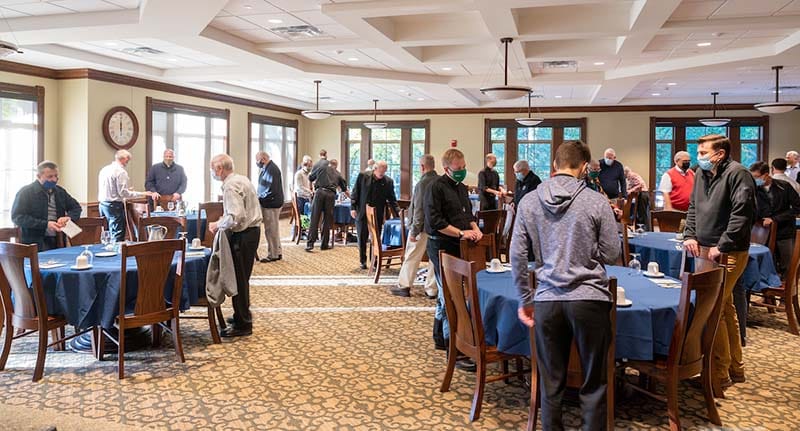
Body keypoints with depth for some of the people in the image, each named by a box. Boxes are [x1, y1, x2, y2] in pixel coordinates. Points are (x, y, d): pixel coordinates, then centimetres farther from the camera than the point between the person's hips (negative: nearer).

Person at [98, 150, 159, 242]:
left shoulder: (104, 169, 12)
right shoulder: (121, 172, -13)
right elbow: (123, 193, -16)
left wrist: (126, 189, 22)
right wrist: (143, 193, -11)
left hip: (102, 203, 9)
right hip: (114, 205, -9)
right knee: (117, 235, -6)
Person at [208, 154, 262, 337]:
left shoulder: (231, 186, -18)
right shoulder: (242, 179, 12)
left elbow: (236, 217, -28)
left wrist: (218, 225, -13)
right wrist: (225, 220, 15)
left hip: (242, 236, -10)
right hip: (251, 231, 10)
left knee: (239, 279, -2)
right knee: (242, 278, 19)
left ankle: (242, 325, 6)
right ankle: (243, 316, 32)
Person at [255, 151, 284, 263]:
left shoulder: (272, 169, -20)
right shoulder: (267, 168, 11)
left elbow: (271, 191, -25)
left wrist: (260, 198, -17)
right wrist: (259, 197, 3)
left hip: (271, 204, -10)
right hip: (270, 204, 10)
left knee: (271, 230, 0)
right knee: (274, 229, 17)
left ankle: (273, 255, 10)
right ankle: (277, 253, 28)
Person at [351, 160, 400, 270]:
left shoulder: (388, 181, 0)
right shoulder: (363, 176, -2)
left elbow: (392, 199, 3)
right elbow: (355, 193, 2)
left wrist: (398, 211, -10)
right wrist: (353, 208, -4)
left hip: (378, 215, 0)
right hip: (362, 214, 0)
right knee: (362, 238, 7)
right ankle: (363, 261, 19)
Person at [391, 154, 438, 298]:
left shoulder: (422, 183, -16)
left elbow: (419, 210, -17)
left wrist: (414, 231, -13)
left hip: (423, 227, -6)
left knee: (411, 257, 6)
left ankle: (403, 286, 14)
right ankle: (431, 289, 14)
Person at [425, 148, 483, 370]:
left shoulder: (461, 187, 16)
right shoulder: (436, 187, -12)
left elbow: (468, 213, 26)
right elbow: (434, 221, -19)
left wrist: (474, 227, 5)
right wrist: (461, 233, -18)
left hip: (458, 247, 9)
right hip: (441, 246, -9)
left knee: (446, 294, 17)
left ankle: (440, 338, 30)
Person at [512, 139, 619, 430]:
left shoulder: (529, 202, 3)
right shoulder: (596, 202, -5)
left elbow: (517, 256, 3)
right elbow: (611, 254, -1)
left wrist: (525, 300, 12)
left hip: (547, 300, 2)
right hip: (589, 298, -2)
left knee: (551, 384, 12)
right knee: (594, 384, 10)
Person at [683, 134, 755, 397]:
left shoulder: (737, 174, -13)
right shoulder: (702, 173, 12)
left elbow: (742, 214, -20)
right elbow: (693, 207, 20)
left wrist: (722, 246, -19)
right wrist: (690, 236, 7)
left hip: (728, 254, -9)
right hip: (705, 250, 9)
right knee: (725, 307, 17)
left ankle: (720, 375, 2)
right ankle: (735, 367, 31)